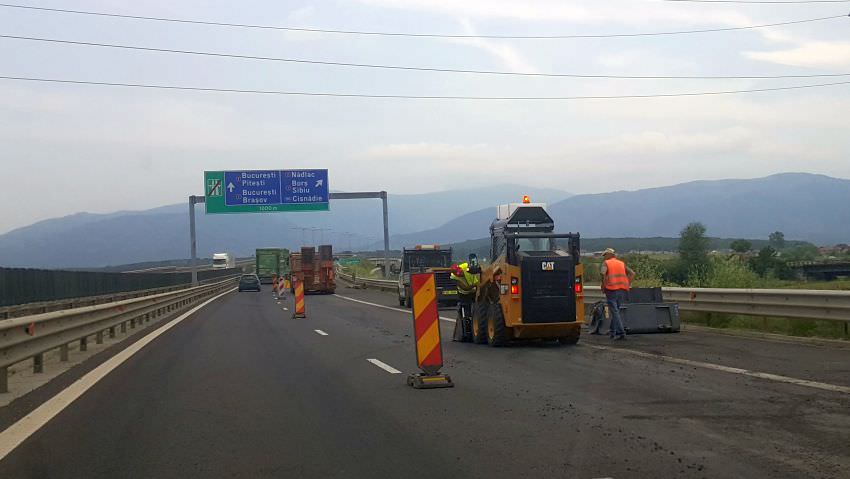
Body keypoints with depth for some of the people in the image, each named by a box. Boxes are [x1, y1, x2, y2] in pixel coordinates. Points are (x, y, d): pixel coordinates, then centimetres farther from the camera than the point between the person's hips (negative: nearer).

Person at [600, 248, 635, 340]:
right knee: (616, 310, 20)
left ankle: (621, 332, -17)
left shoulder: (606, 263, 4)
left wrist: (603, 286, -5)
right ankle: (612, 331, 24)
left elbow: (603, 274, -16)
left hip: (611, 290, -5)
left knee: (615, 312, -6)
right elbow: (632, 273, 8)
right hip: (622, 290, 5)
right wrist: (628, 284, 9)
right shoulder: (622, 264, 18)